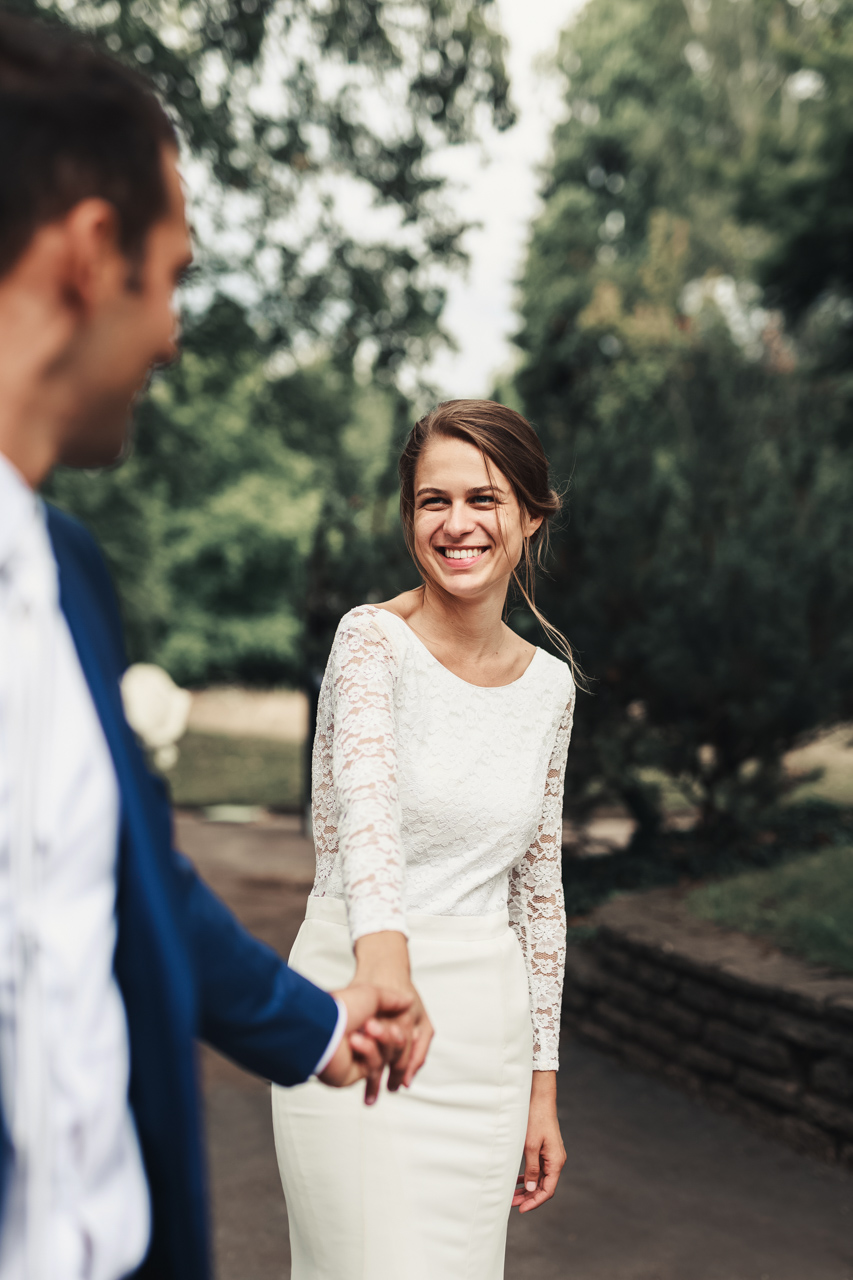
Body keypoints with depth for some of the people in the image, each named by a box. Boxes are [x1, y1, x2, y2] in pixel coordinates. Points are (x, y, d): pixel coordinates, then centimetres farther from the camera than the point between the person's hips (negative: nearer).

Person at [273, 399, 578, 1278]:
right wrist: (384, 967, -50)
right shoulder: (373, 640, -11)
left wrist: (542, 1086, 12)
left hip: (486, 1032, 5)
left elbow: (538, 889, 12)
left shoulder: (547, 684, 6)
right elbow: (367, 804, -32)